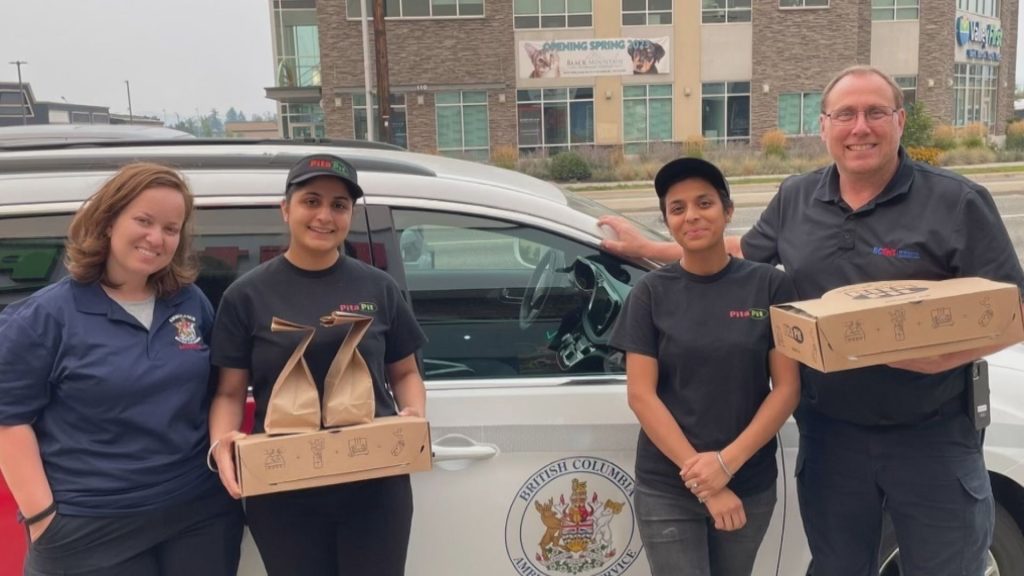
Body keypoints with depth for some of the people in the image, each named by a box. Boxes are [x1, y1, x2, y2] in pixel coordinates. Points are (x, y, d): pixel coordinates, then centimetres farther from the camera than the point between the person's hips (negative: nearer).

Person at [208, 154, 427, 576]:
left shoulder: (379, 288, 5)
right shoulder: (248, 295, 0)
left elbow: (405, 373, 12)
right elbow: (230, 392, 3)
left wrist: (415, 415, -8)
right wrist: (221, 442, -17)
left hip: (375, 488, 1)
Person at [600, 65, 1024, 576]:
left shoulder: (957, 202, -10)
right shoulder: (795, 199, 2)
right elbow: (744, 253, 19)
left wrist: (940, 356, -27)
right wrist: (646, 248, 17)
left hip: (933, 437, -3)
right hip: (829, 434, 3)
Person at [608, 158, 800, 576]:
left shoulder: (770, 286, -2)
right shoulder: (651, 293, -3)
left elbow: (787, 388, -4)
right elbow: (640, 395, -7)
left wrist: (727, 462, -15)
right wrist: (701, 481, -14)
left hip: (751, 484, 1)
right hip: (666, 490, -1)